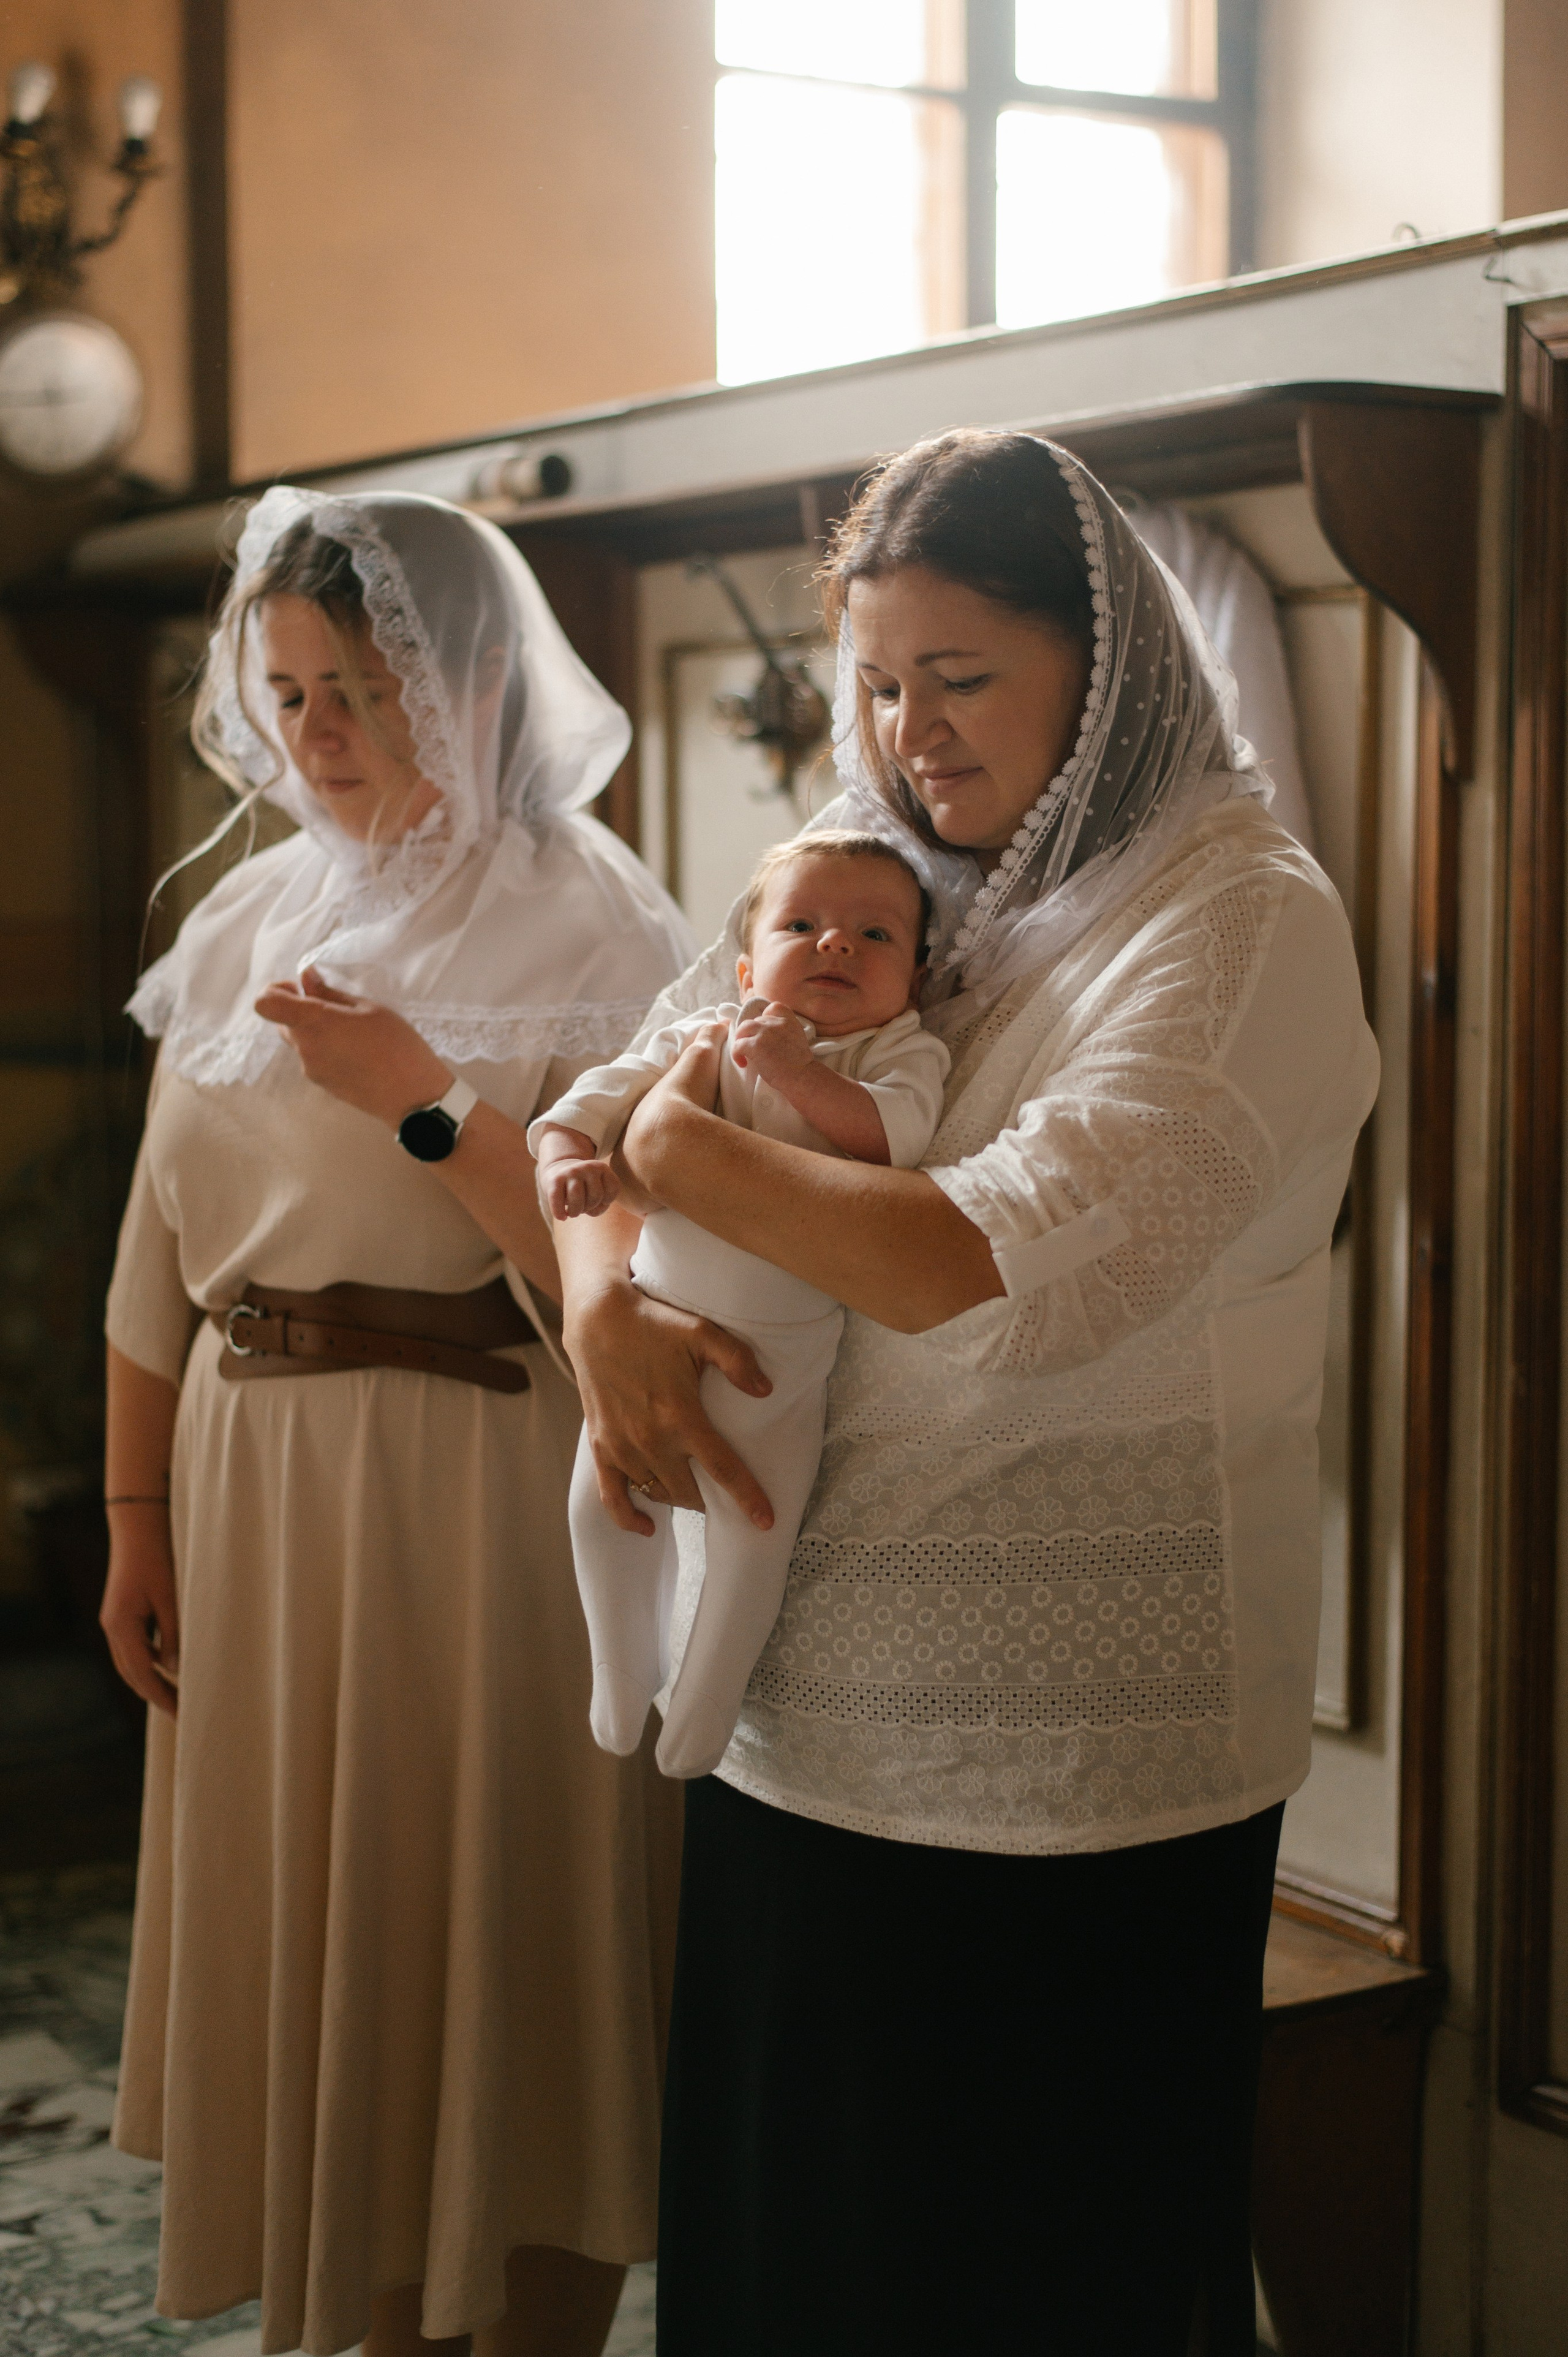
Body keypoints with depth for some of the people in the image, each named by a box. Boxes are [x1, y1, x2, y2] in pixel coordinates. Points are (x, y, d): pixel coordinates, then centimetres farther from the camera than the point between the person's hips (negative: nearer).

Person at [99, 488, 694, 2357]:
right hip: (253, 1483, 6)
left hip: (480, 1492, -6)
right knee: (297, 1914, 14)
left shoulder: (584, 926, -8)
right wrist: (136, 1517, 10)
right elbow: (163, 1242, 11)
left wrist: (427, 1104, -27)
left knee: (490, 1922, 3)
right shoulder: (253, 919, 10)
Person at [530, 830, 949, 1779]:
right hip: (656, 1319, 3)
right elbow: (602, 1096, -3)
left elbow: (895, 1133, -23)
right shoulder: (702, 1037, 2)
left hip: (783, 1347, -3)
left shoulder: (905, 1052, -4)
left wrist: (799, 1072, -32)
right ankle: (623, 1676, 33)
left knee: (752, 1532, -3)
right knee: (603, 1500, 7)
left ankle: (704, 1711, 21)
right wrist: (566, 1159, -23)